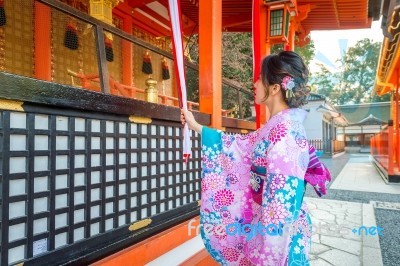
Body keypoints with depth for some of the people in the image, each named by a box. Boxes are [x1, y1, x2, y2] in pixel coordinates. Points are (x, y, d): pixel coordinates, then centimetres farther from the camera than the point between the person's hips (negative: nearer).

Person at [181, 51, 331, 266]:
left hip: (279, 230, -8)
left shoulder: (285, 130, -24)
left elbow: (283, 195, -27)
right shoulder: (277, 127, 4)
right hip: (268, 222, 8)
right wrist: (196, 127, 18)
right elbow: (240, 145, 14)